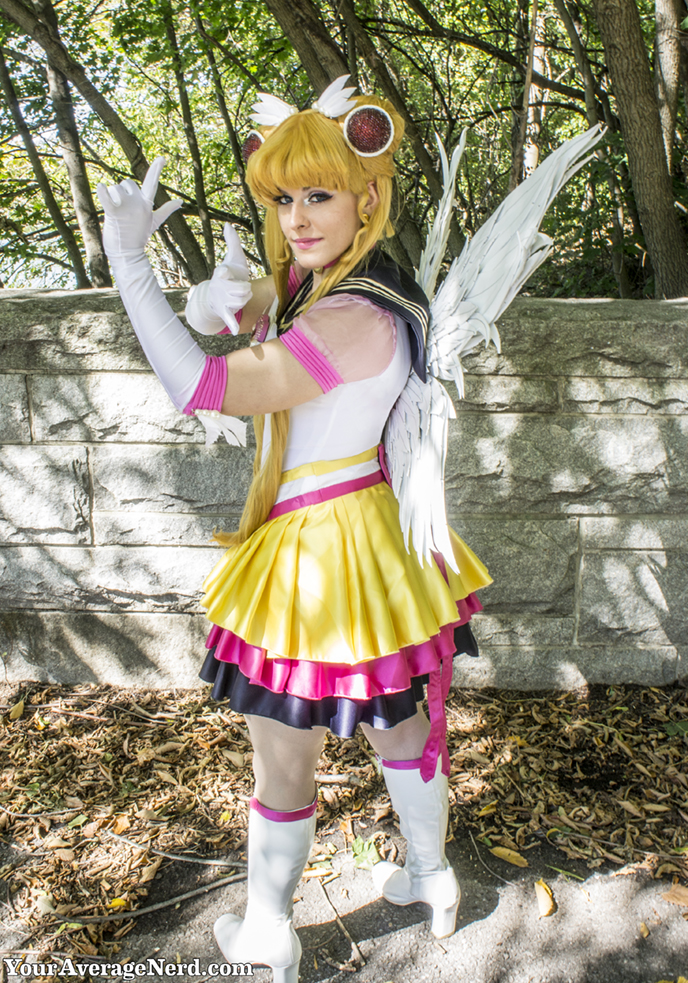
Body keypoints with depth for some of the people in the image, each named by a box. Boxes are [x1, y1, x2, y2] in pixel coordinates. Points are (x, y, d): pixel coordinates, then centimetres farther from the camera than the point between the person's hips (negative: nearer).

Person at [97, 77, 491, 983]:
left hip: (319, 552, -10)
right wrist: (224, 297, -7)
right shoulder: (317, 280, 6)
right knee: (399, 725, 25)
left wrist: (126, 259, -22)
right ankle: (431, 880, 49)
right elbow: (227, 321, 17)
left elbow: (205, 391, -29)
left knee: (283, 763, 12)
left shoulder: (355, 319, -25)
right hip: (366, 529, 10)